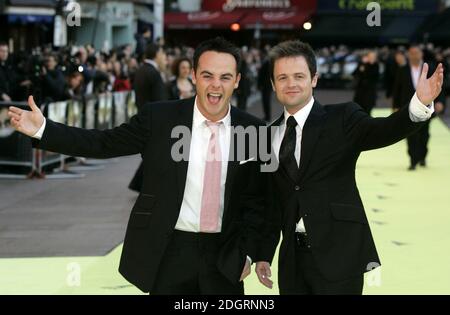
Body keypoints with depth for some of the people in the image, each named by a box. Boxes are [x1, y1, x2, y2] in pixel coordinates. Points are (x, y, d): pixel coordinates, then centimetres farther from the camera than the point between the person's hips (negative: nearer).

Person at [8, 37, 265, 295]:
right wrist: (44, 129, -9)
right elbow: (104, 144, 0)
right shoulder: (159, 118, -4)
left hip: (224, 259, 1)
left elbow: (256, 198, 6)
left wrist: (246, 252, 1)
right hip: (169, 253, -1)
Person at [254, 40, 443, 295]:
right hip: (293, 258, 4)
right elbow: (271, 201, 14)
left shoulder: (341, 120, -2)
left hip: (338, 255, -4)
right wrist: (264, 254, 12)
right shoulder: (269, 136, 11)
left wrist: (421, 104, -39)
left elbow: (383, 131, -21)